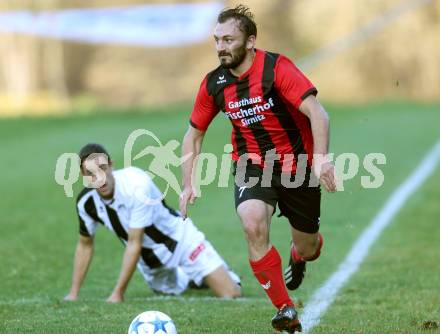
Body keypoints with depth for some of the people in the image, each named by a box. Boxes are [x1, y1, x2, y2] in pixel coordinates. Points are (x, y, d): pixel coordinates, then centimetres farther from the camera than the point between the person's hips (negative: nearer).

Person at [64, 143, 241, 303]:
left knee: (231, 294, -9)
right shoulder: (86, 202, -16)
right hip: (149, 260, 5)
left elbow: (134, 244, -31)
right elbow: (85, 244, 3)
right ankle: (187, 277, 40)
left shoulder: (137, 185, -34)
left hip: (180, 240, -5)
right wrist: (73, 294, 1)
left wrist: (118, 294, -28)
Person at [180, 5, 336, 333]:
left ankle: (300, 255, 51)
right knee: (253, 223, -28)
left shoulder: (277, 68, -19)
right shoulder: (214, 84, -4)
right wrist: (188, 184, 3)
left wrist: (321, 158, -42)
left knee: (306, 248, 8)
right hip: (252, 164, 2)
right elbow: (194, 134, 10)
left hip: (298, 165, -2)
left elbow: (317, 113, -28)